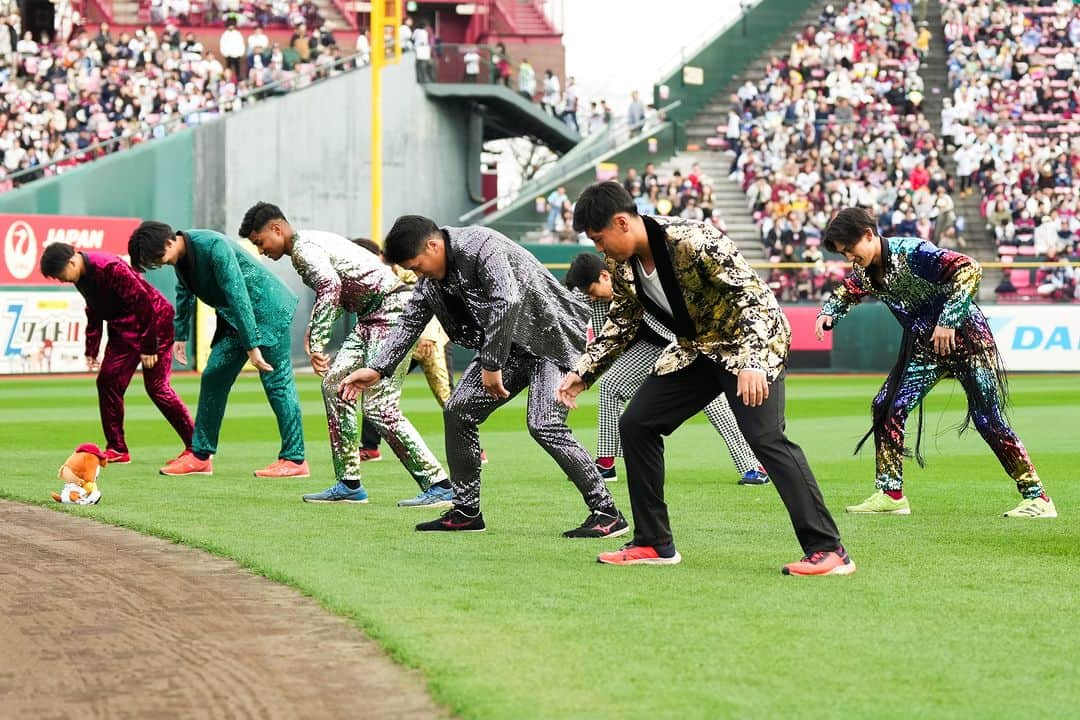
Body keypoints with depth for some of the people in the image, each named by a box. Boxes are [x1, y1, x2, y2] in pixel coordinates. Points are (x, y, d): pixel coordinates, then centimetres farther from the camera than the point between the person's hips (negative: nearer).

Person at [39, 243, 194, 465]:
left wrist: (148, 347, -23)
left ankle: (196, 447, -2)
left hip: (154, 322, -9)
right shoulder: (82, 276, 2)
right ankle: (117, 449, 9)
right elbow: (94, 312, 17)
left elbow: (143, 303, -25)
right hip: (123, 328, 9)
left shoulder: (109, 269, -27)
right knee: (107, 381, 2)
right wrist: (91, 350, 15)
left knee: (157, 387, -9)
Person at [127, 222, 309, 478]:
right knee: (213, 377, 5)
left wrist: (252, 346, -30)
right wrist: (180, 335, 28)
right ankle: (200, 456, 10)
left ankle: (294, 459, -7)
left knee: (277, 382, -9)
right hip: (233, 317, 9)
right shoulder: (181, 257, 1)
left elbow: (238, 296, -29)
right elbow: (185, 293, 22)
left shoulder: (213, 246, -27)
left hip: (268, 310, -9)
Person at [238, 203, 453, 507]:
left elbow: (330, 286, -30)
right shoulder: (310, 243, 19)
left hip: (393, 308, -11)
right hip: (372, 314, 11)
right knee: (335, 383, 9)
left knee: (379, 407, -14)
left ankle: (439, 487, -13)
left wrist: (316, 343, -34)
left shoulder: (304, 247, -12)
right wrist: (315, 331, 19)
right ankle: (349, 485, 11)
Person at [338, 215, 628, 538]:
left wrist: (492, 366, -29)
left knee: (543, 424, -23)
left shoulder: (481, 246, -24)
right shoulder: (431, 280, 4)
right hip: (510, 347, 9)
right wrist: (377, 369, 4)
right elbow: (409, 323, 13)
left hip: (552, 337, -9)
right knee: (458, 411, 5)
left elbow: (507, 302, -33)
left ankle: (607, 514, -19)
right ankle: (466, 512, 14)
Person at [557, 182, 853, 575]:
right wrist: (583, 372, 4)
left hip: (752, 340, -8)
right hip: (696, 349, 9)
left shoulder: (694, 241, -29)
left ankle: (827, 550, -23)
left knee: (765, 436, -24)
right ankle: (653, 544, 11)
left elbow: (751, 295, -30)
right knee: (635, 423, 2)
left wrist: (751, 363, -40)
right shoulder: (622, 265, -4)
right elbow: (621, 325, 13)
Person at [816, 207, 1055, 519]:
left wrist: (948, 321, -37)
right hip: (924, 345, 8)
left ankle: (1036, 497, -2)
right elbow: (847, 293, 21)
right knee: (887, 407, -1)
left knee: (988, 420, -9)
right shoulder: (864, 270, -1)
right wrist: (828, 313, -1)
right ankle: (891, 494, 7)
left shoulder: (911, 253, -25)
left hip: (966, 336, -8)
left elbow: (969, 270, -34)